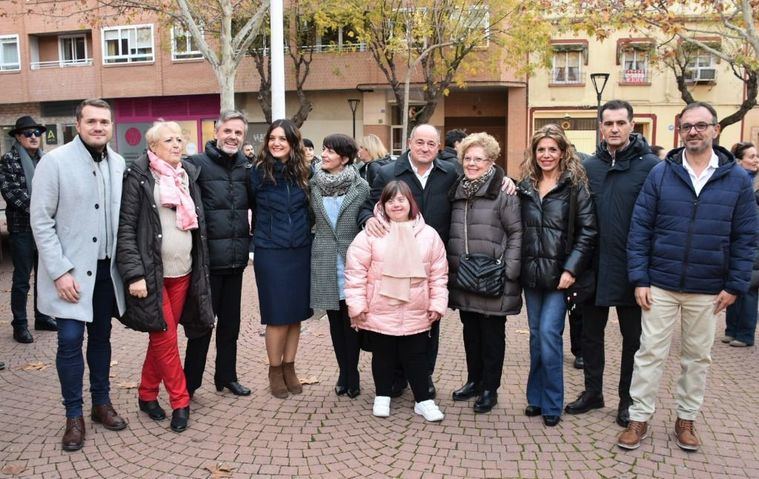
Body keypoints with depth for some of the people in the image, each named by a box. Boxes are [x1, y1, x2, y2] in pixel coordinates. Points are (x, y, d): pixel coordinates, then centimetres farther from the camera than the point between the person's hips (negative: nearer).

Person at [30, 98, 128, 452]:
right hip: (70, 270, -4)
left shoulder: (118, 163, 3)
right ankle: (74, 416, 13)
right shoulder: (55, 161, -9)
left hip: (106, 268, 4)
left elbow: (123, 216, 7)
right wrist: (60, 271, -14)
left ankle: (102, 403, 28)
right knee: (70, 340, -4)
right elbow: (41, 221, -10)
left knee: (101, 337, 13)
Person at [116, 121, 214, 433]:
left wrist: (200, 268, 12)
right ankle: (180, 401, 12)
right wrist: (134, 274, -17)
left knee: (162, 337, 12)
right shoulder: (138, 176, -6)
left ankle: (147, 395, 27)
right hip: (152, 272, -5)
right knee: (165, 337, -1)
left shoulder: (188, 174, 11)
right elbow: (125, 228, -10)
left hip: (183, 272, 5)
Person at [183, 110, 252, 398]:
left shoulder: (246, 167, 8)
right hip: (208, 258, -5)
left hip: (236, 259, 5)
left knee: (231, 322, 16)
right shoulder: (197, 164, -8)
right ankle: (190, 383, 19)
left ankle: (227, 376, 31)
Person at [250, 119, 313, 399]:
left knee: (296, 313, 10)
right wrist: (261, 236, 8)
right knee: (278, 316, 1)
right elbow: (252, 207, 6)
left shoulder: (304, 173, 2)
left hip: (301, 252, 3)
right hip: (270, 253, -3)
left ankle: (289, 367, 25)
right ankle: (275, 370, 20)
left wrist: (306, 235, 7)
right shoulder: (258, 173, -4)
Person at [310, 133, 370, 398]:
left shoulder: (361, 187, -4)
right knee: (335, 321, 10)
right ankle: (343, 373, 24)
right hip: (325, 263, 3)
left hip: (352, 262, -2)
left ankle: (352, 375, 17)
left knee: (351, 321, 3)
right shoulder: (314, 185, 3)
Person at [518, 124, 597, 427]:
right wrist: (519, 266, 4)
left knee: (549, 333, -7)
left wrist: (571, 269, -15)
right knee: (536, 334, 11)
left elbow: (587, 231, -9)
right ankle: (536, 397, 24)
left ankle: (552, 404, 8)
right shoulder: (525, 186, 9)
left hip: (559, 273, -4)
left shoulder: (575, 185, -4)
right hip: (531, 273, 5)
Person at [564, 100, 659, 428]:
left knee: (632, 337, 11)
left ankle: (628, 400, 27)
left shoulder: (650, 166, -8)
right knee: (591, 332, 14)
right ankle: (592, 392, 31)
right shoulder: (589, 167, 4)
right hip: (595, 267, 4)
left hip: (632, 268, -3)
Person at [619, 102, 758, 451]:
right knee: (650, 353, 5)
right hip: (660, 285, -1)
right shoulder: (660, 173, -3)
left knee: (697, 357, 14)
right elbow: (640, 229, -4)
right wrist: (639, 279, -8)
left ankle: (686, 419, 30)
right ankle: (639, 419, 17)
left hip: (708, 290, 1)